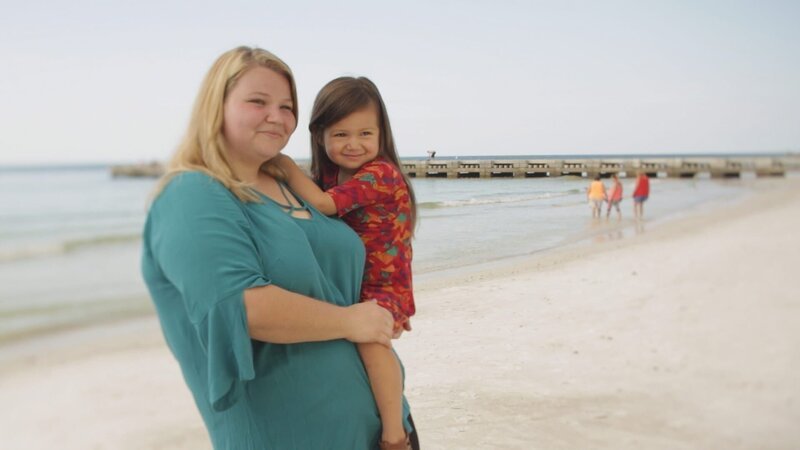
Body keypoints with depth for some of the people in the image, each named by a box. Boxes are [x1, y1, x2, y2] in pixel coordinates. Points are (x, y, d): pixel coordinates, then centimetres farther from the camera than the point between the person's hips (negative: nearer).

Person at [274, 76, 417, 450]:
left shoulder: (381, 172, -17)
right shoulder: (332, 176, 8)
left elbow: (322, 204, -25)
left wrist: (282, 160, -16)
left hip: (383, 290, -9)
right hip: (346, 289, 9)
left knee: (369, 336, -34)